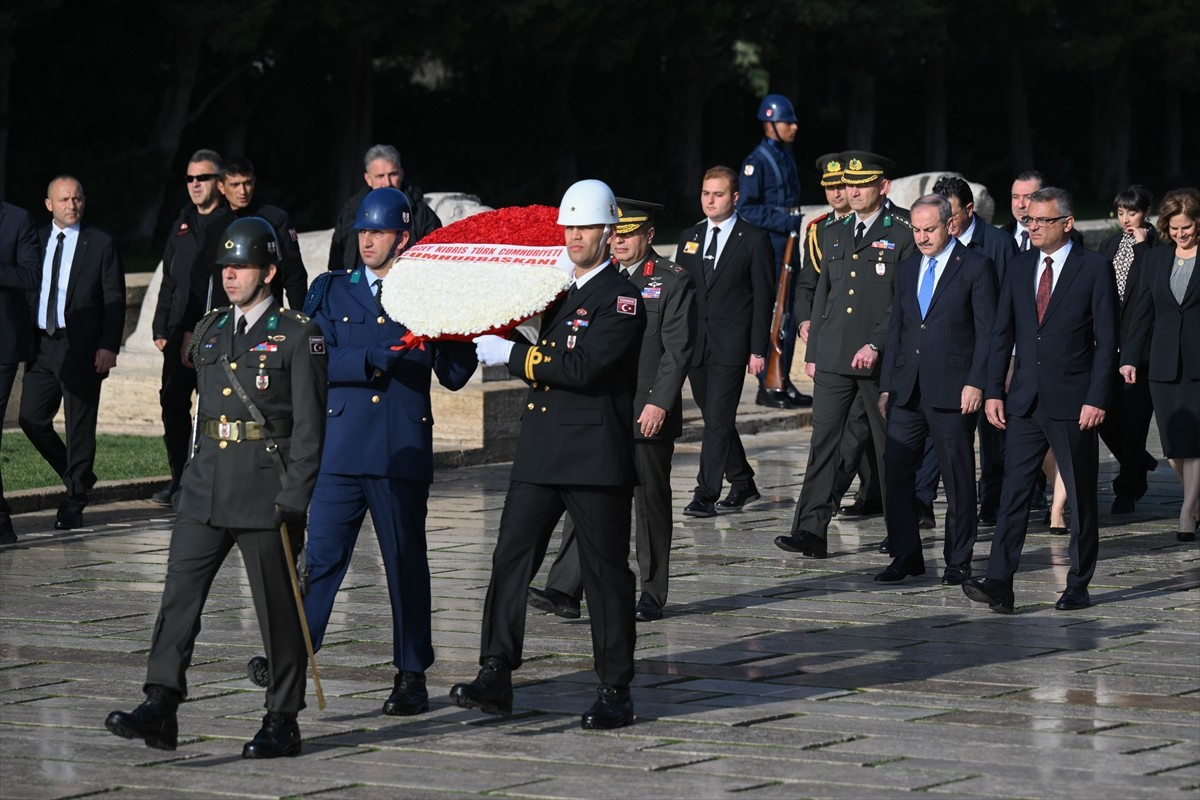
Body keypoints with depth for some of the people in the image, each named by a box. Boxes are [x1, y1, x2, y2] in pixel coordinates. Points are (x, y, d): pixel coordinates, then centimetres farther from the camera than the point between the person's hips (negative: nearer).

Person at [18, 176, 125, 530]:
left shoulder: (101, 244, 0)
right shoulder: (36, 241, 11)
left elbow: (114, 300, -3)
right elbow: (26, 290, 13)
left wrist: (108, 346, -12)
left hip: (81, 348, -4)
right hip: (42, 344, 4)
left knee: (80, 426, -1)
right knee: (31, 418, 0)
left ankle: (73, 504, 7)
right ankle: (79, 477, 21)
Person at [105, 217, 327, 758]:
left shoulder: (298, 337, -4)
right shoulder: (209, 332, 15)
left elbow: (309, 426, -7)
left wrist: (292, 500, -13)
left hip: (266, 491, -5)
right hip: (206, 489, 5)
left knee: (277, 608, 3)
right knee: (179, 592, -7)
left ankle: (282, 722, 11)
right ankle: (161, 707, -12)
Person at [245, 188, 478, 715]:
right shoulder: (331, 292, 10)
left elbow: (453, 376, 5)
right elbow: (318, 360, -2)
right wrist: (376, 358, -15)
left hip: (403, 453, -1)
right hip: (339, 449, 1)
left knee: (406, 562, 6)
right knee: (320, 555, -5)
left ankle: (412, 676, 12)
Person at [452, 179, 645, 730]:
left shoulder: (621, 298, -9)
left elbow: (585, 368, -22)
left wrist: (512, 354, -20)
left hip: (597, 456, -7)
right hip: (539, 452, 7)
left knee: (605, 571, 1)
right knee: (511, 557, -2)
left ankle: (615, 692, 8)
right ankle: (495, 677, -2)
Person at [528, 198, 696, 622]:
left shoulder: (674, 281, -3)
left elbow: (678, 349, -8)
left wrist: (659, 403, -16)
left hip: (648, 413, -4)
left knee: (651, 504, 5)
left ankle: (652, 596, 14)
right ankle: (564, 591, -11)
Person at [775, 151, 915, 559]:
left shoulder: (902, 234, -4)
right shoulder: (836, 234, 15)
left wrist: (876, 345, -18)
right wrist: (812, 352, 16)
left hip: (881, 359, -5)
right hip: (833, 357, 5)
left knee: (890, 444, 6)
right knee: (823, 438, -4)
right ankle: (811, 532, -9)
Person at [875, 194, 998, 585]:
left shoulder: (975, 267, -3)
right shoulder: (906, 269, 15)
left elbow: (987, 330, -6)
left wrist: (975, 383, -13)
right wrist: (886, 386, 12)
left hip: (952, 391, -5)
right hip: (907, 391, 5)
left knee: (958, 479, 2)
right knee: (896, 472, 1)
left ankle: (958, 560, 11)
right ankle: (905, 556, 9)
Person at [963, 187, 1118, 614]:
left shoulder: (1095, 270, -4)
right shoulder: (1019, 267, 9)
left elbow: (1106, 340, -6)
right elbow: (1002, 333, 12)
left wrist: (1097, 399, -13)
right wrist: (993, 391, 4)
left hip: (1073, 402, -4)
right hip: (1025, 400, 4)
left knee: (1081, 496, 5)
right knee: (1013, 490, -5)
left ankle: (1078, 586, 14)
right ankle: (999, 583, -11)